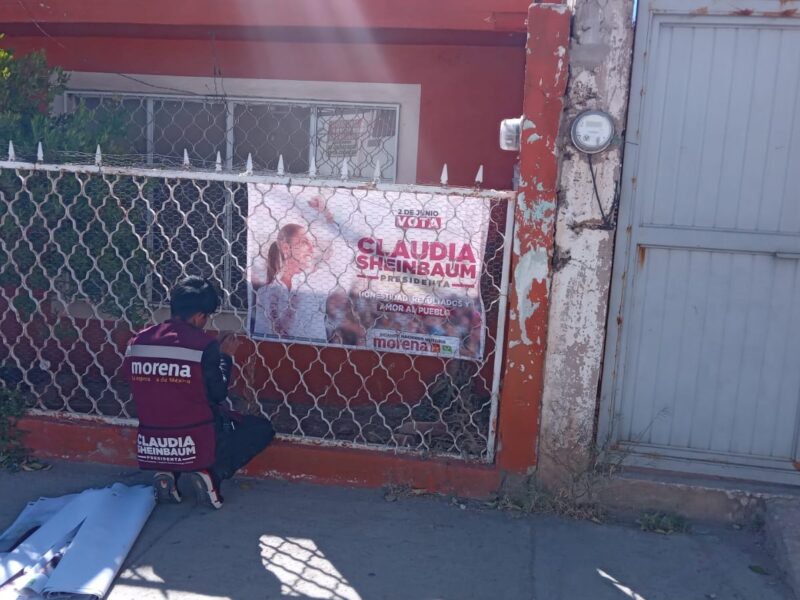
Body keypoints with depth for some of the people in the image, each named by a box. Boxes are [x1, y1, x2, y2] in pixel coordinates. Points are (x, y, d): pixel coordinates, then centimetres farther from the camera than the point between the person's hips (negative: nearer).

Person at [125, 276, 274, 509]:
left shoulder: (137, 343, 0)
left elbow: (151, 392, 12)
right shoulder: (203, 345, -15)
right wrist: (225, 357, 10)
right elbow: (218, 395, -5)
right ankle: (211, 475, -2)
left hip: (151, 450, 5)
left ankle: (166, 473, 13)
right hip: (196, 447, -5)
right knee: (262, 428, 15)